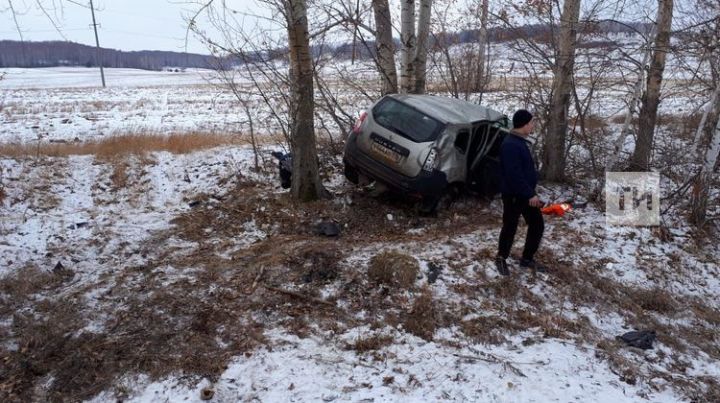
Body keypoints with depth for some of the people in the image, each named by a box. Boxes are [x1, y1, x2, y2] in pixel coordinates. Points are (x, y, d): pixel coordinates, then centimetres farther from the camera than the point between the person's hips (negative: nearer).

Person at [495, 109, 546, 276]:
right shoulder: (510, 145, -22)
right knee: (510, 227, 4)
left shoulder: (520, 142, 11)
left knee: (537, 224, 12)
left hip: (525, 193, 10)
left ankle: (527, 259, 25)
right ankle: (501, 259, 24)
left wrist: (531, 192, 20)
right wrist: (530, 194, -23)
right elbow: (514, 175, -27)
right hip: (513, 195, -10)